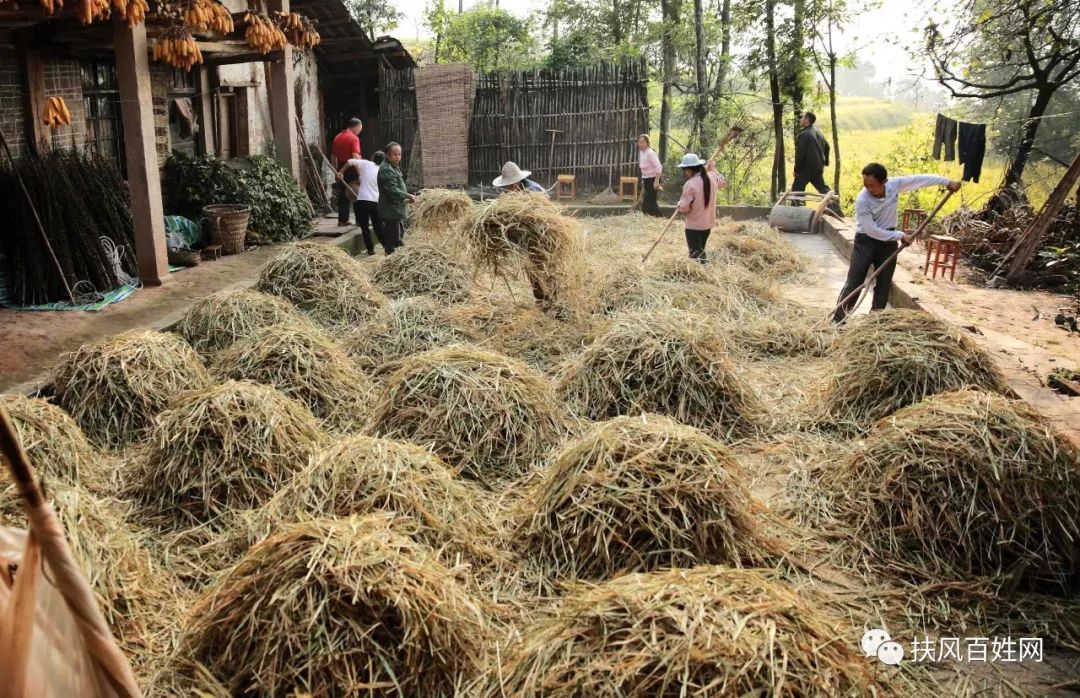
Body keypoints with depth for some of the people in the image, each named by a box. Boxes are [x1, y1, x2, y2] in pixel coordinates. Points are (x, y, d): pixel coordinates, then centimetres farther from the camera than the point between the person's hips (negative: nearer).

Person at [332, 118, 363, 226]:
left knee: (342, 195, 11)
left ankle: (342, 220, 11)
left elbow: (333, 157, 14)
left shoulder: (337, 138, 11)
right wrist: (360, 172, -22)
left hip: (341, 170, 6)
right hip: (351, 169, -6)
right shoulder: (353, 138, -12)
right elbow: (355, 157, -22)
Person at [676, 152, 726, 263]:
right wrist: (713, 169, 28)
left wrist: (680, 205, 1)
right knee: (701, 251, 23)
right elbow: (722, 183, 21)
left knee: (695, 255, 2)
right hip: (708, 223, 7)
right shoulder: (712, 177, -3)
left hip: (694, 226, -7)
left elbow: (684, 208, -21)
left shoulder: (690, 184, -23)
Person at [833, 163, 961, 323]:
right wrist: (900, 235, -17)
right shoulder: (862, 200, -25)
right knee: (853, 283, -6)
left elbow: (920, 179, 1)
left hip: (888, 241, 4)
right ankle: (838, 319, 2)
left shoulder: (894, 185, -13)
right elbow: (872, 231, -23)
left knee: (884, 284, 7)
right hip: (865, 242, -4)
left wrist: (947, 182, 2)